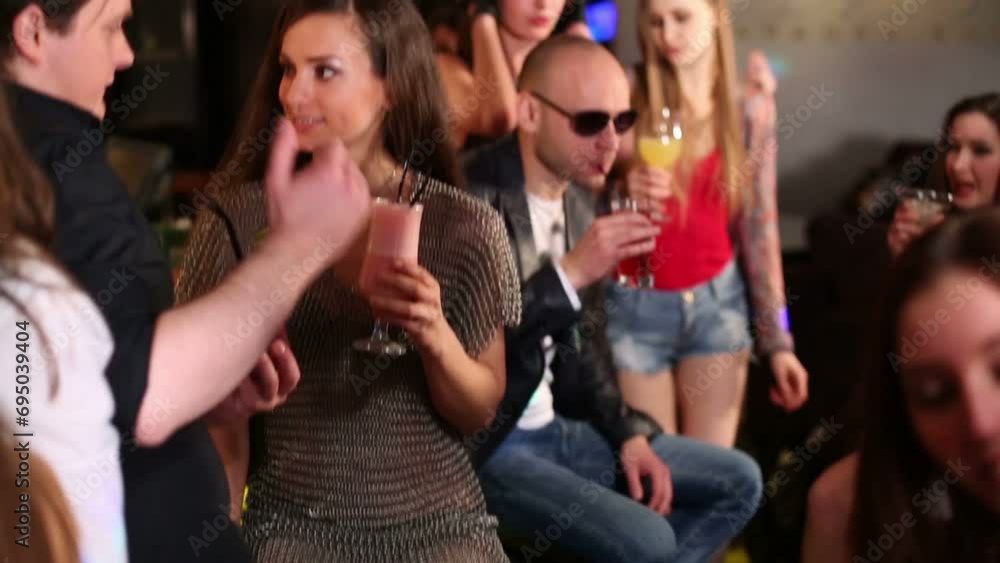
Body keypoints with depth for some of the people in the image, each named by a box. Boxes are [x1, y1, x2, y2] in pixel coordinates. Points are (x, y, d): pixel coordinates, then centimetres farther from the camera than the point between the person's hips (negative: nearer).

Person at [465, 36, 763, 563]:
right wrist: (569, 273, -29)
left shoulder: (581, 197, 8)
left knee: (737, 481, 10)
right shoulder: (469, 197, -19)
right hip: (486, 448, -9)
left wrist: (628, 433, 6)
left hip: (558, 428, 9)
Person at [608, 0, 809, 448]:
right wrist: (625, 193, -26)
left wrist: (777, 340, 1)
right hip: (636, 306, -2)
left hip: (717, 301, 2)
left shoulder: (749, 107, -1)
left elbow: (760, 225, 3)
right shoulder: (628, 98, -9)